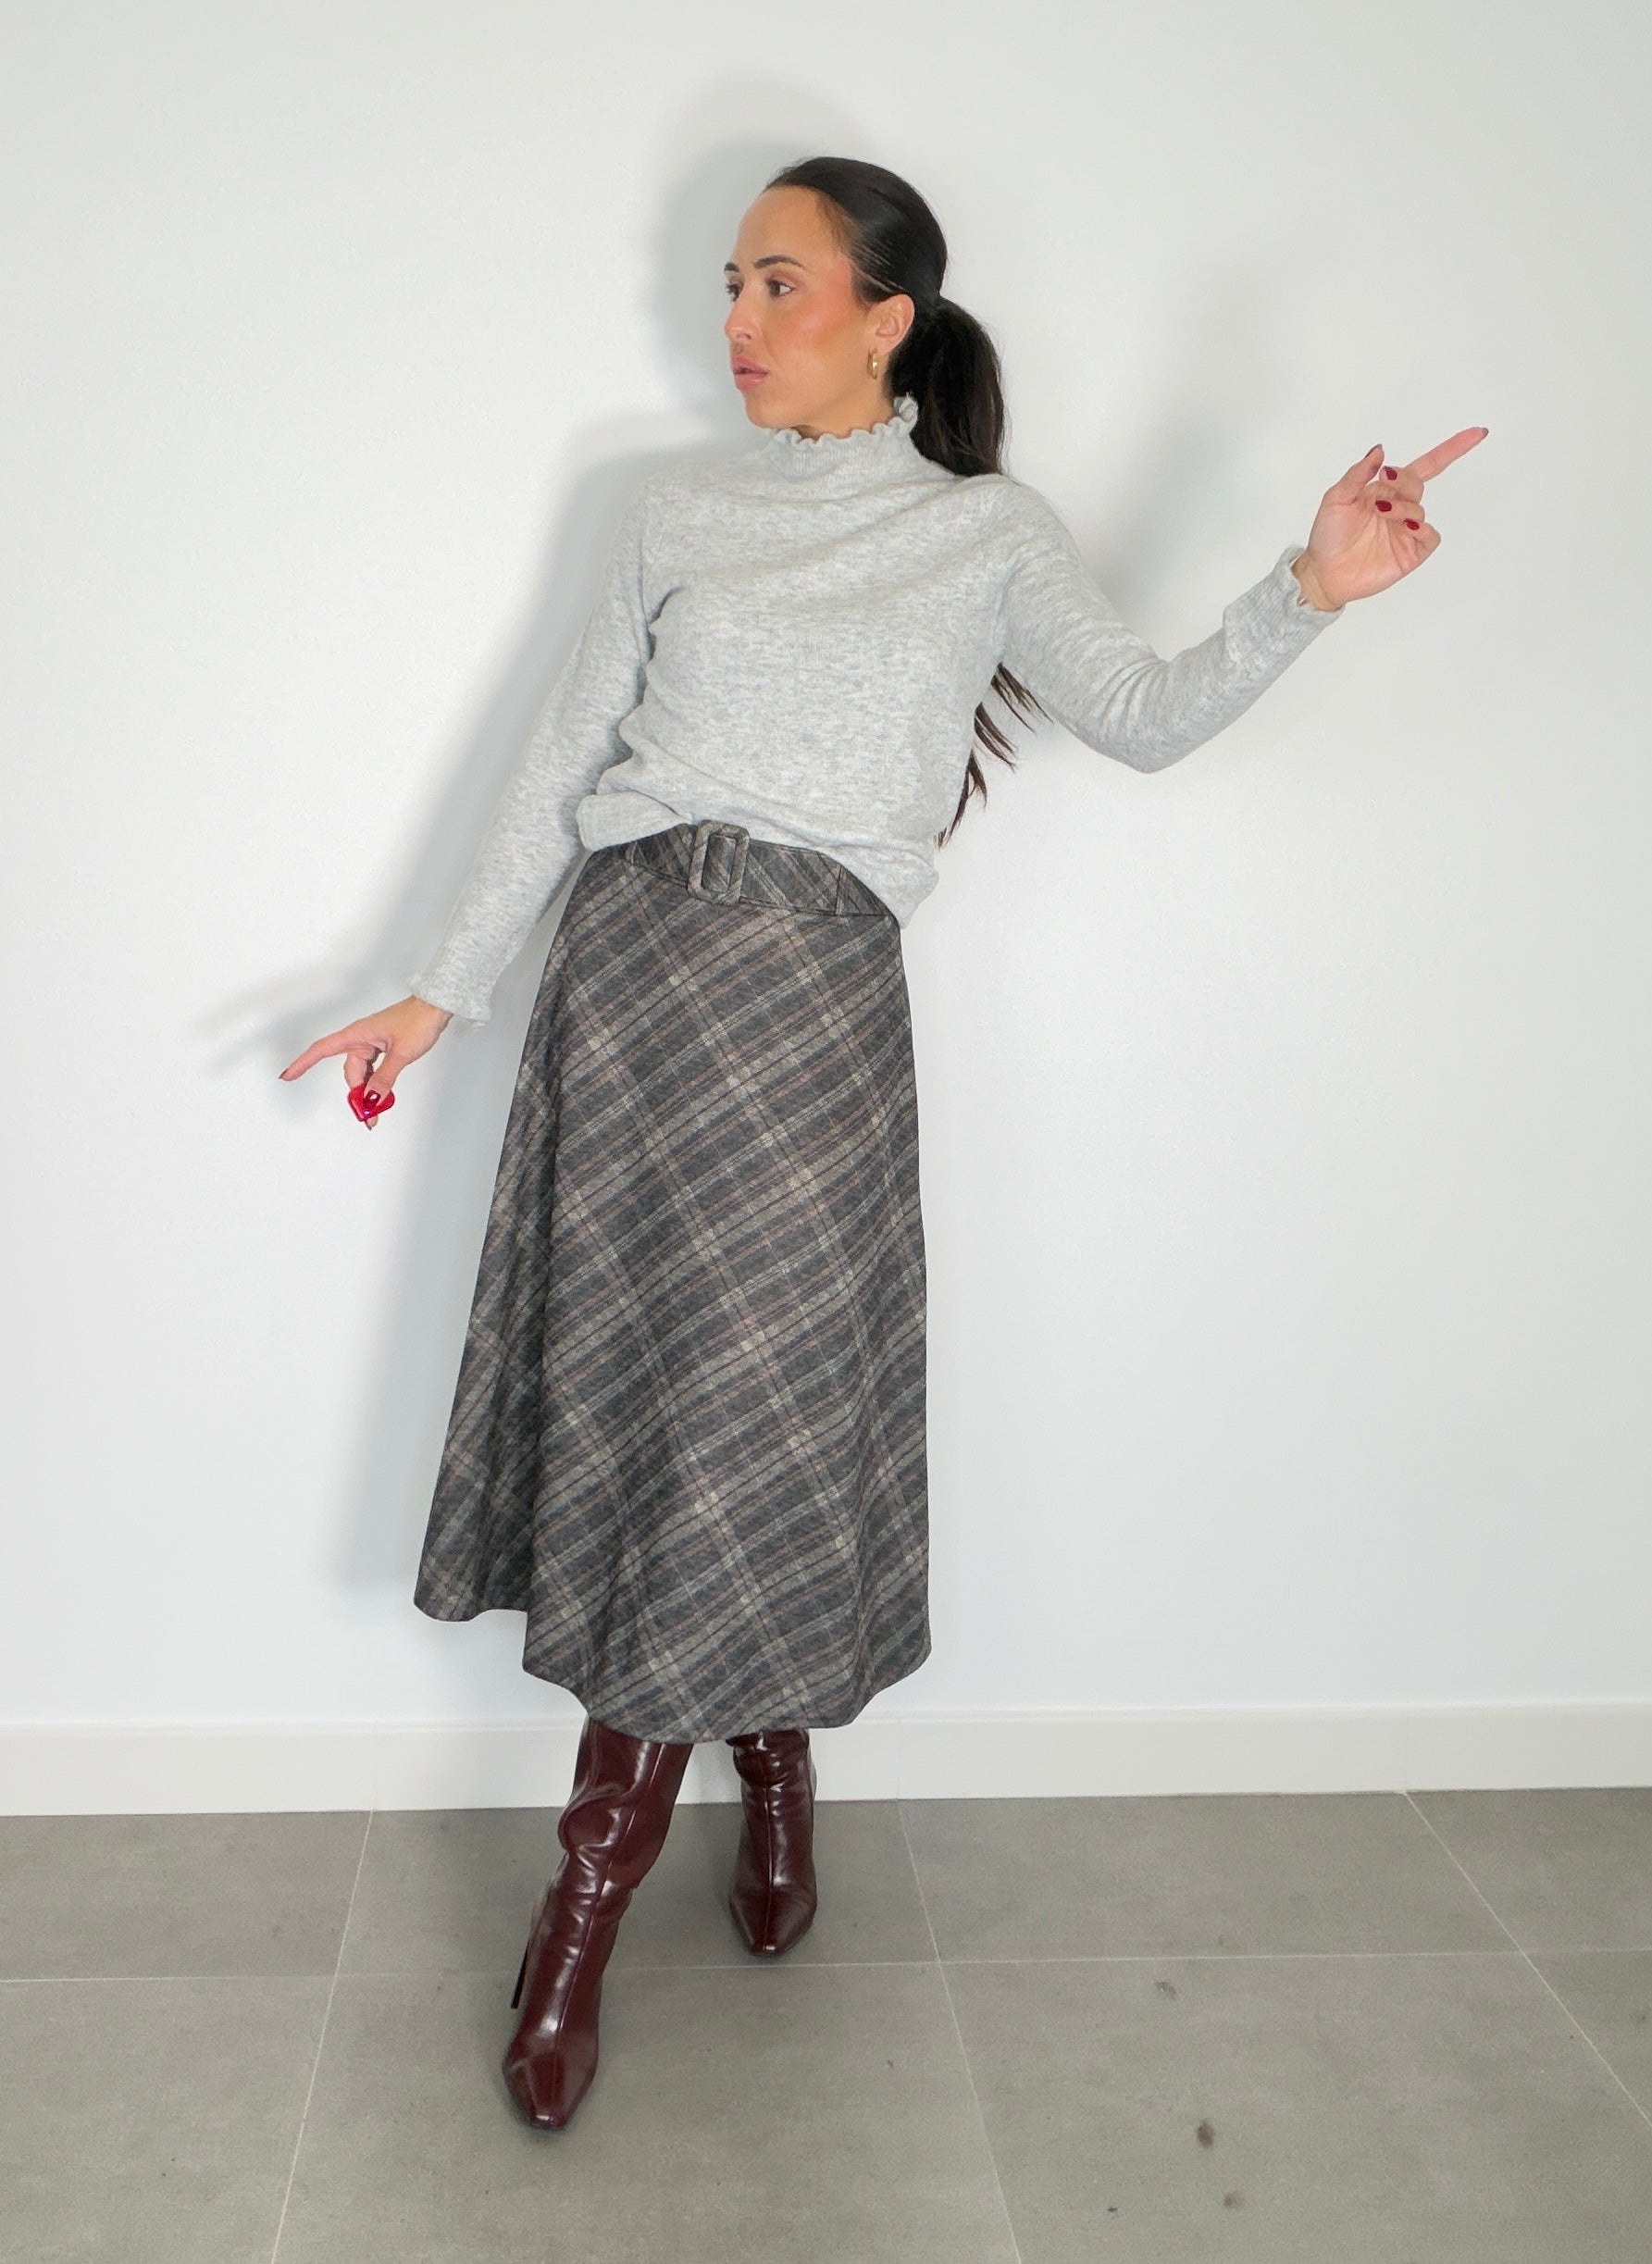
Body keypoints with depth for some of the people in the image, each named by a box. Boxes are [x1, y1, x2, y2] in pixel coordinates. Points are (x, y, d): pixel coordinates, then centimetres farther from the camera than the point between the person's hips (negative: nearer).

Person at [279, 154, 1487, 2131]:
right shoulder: (677, 510, 17)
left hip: (813, 984, -2)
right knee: (620, 1378, 0)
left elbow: (1145, 717, 3)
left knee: (754, 1393, -3)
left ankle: (591, 1895, 15)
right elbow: (565, 759, 15)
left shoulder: (988, 530, 12)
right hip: (624, 955, 3)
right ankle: (771, 1761, 22)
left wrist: (1310, 591, -13)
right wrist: (443, 993, 12)